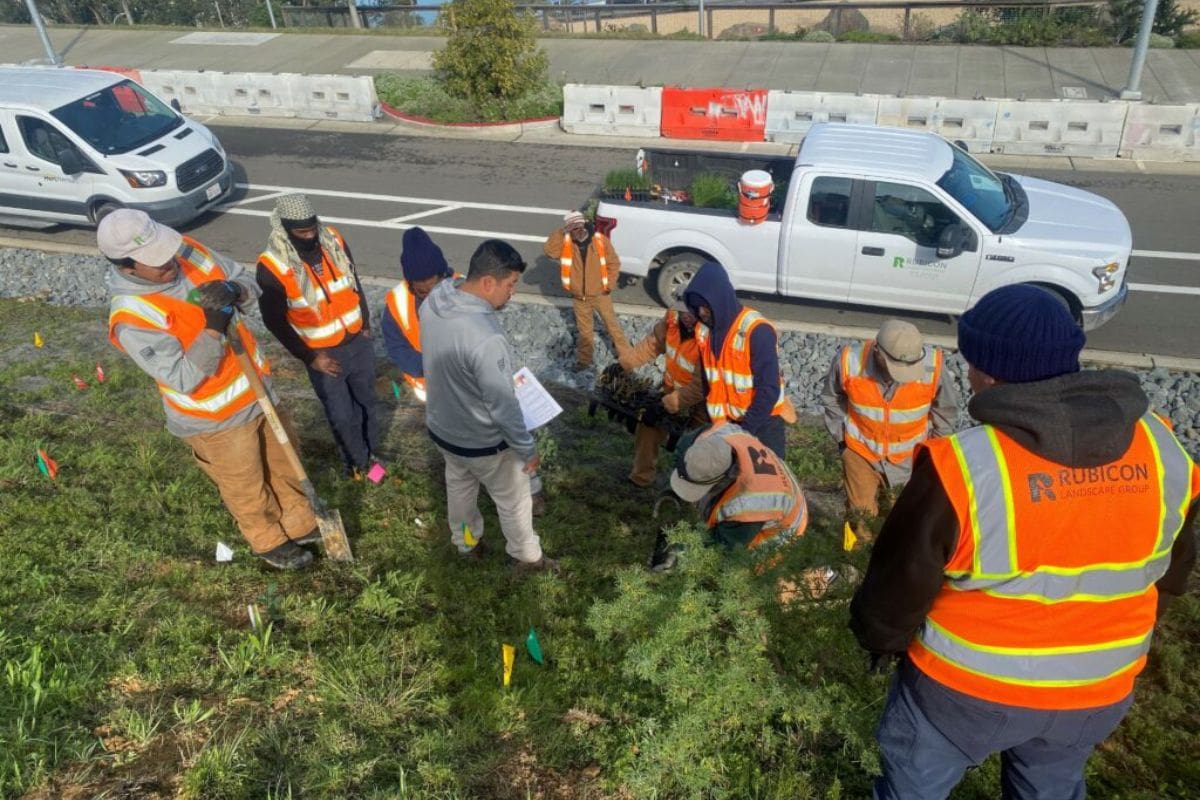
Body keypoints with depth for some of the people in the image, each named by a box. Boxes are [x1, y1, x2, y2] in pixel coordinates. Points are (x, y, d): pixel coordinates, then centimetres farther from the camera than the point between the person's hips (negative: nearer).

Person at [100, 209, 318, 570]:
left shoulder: (187, 250, -11)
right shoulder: (131, 318, -29)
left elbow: (246, 281, 1)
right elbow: (185, 379, -27)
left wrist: (234, 291, -23)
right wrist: (214, 328, -37)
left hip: (258, 387, 7)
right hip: (216, 418, -6)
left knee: (282, 462, 26)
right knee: (246, 488, 18)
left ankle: (301, 525, 50)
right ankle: (269, 541, 46)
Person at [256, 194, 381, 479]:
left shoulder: (334, 241, -9)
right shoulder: (273, 266, -22)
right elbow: (275, 320, -13)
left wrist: (366, 325, 8)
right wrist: (309, 357, -12)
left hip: (359, 342, 4)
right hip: (324, 353, -4)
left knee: (366, 401, 20)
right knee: (341, 415, 8)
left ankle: (372, 452, 43)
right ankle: (358, 461, 33)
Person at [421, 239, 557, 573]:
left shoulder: (434, 300, -13)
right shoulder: (486, 339, -39)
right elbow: (503, 407, -29)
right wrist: (528, 450, -13)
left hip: (441, 426, 7)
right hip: (483, 443, -7)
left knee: (459, 486, 32)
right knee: (514, 501, 20)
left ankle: (465, 542, 57)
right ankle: (527, 557, 43)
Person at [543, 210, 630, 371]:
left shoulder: (600, 240, -14)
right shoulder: (565, 243, -11)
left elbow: (614, 263, -5)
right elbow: (549, 250, -28)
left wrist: (610, 284, -9)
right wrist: (561, 233, -30)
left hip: (600, 294, -1)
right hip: (579, 298, 1)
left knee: (612, 324, 14)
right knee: (584, 330, 18)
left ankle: (625, 354, 30)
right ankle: (584, 360, 34)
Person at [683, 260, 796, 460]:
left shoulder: (757, 331, -24)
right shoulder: (704, 331, -3)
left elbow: (769, 390, -24)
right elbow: (709, 383, 6)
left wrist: (744, 430, -22)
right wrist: (718, 422, 0)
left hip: (764, 422, -5)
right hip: (729, 421, 6)